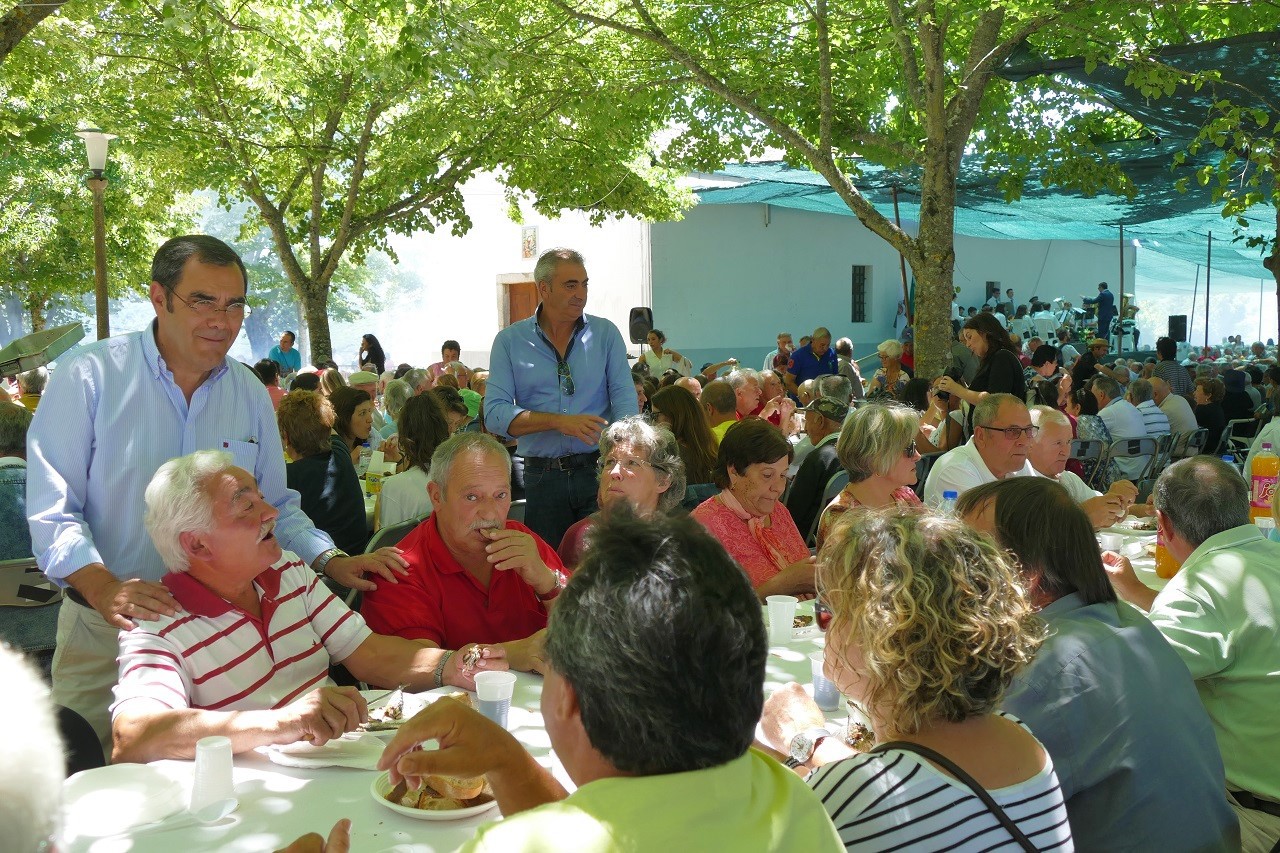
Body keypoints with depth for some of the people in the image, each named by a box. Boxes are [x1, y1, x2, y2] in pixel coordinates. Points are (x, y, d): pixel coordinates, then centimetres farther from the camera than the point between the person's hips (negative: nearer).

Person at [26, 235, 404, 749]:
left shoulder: (251, 395, 6)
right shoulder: (90, 377, -7)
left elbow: (275, 508, 12)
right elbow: (52, 508, -9)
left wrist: (332, 562, -4)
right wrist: (102, 586, -24)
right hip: (108, 631, -2)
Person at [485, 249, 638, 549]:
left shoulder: (606, 334, 6)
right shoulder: (509, 341, 3)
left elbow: (626, 403, -3)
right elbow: (495, 414, -6)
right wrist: (559, 421, -17)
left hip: (599, 469, 0)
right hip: (542, 476, 0)